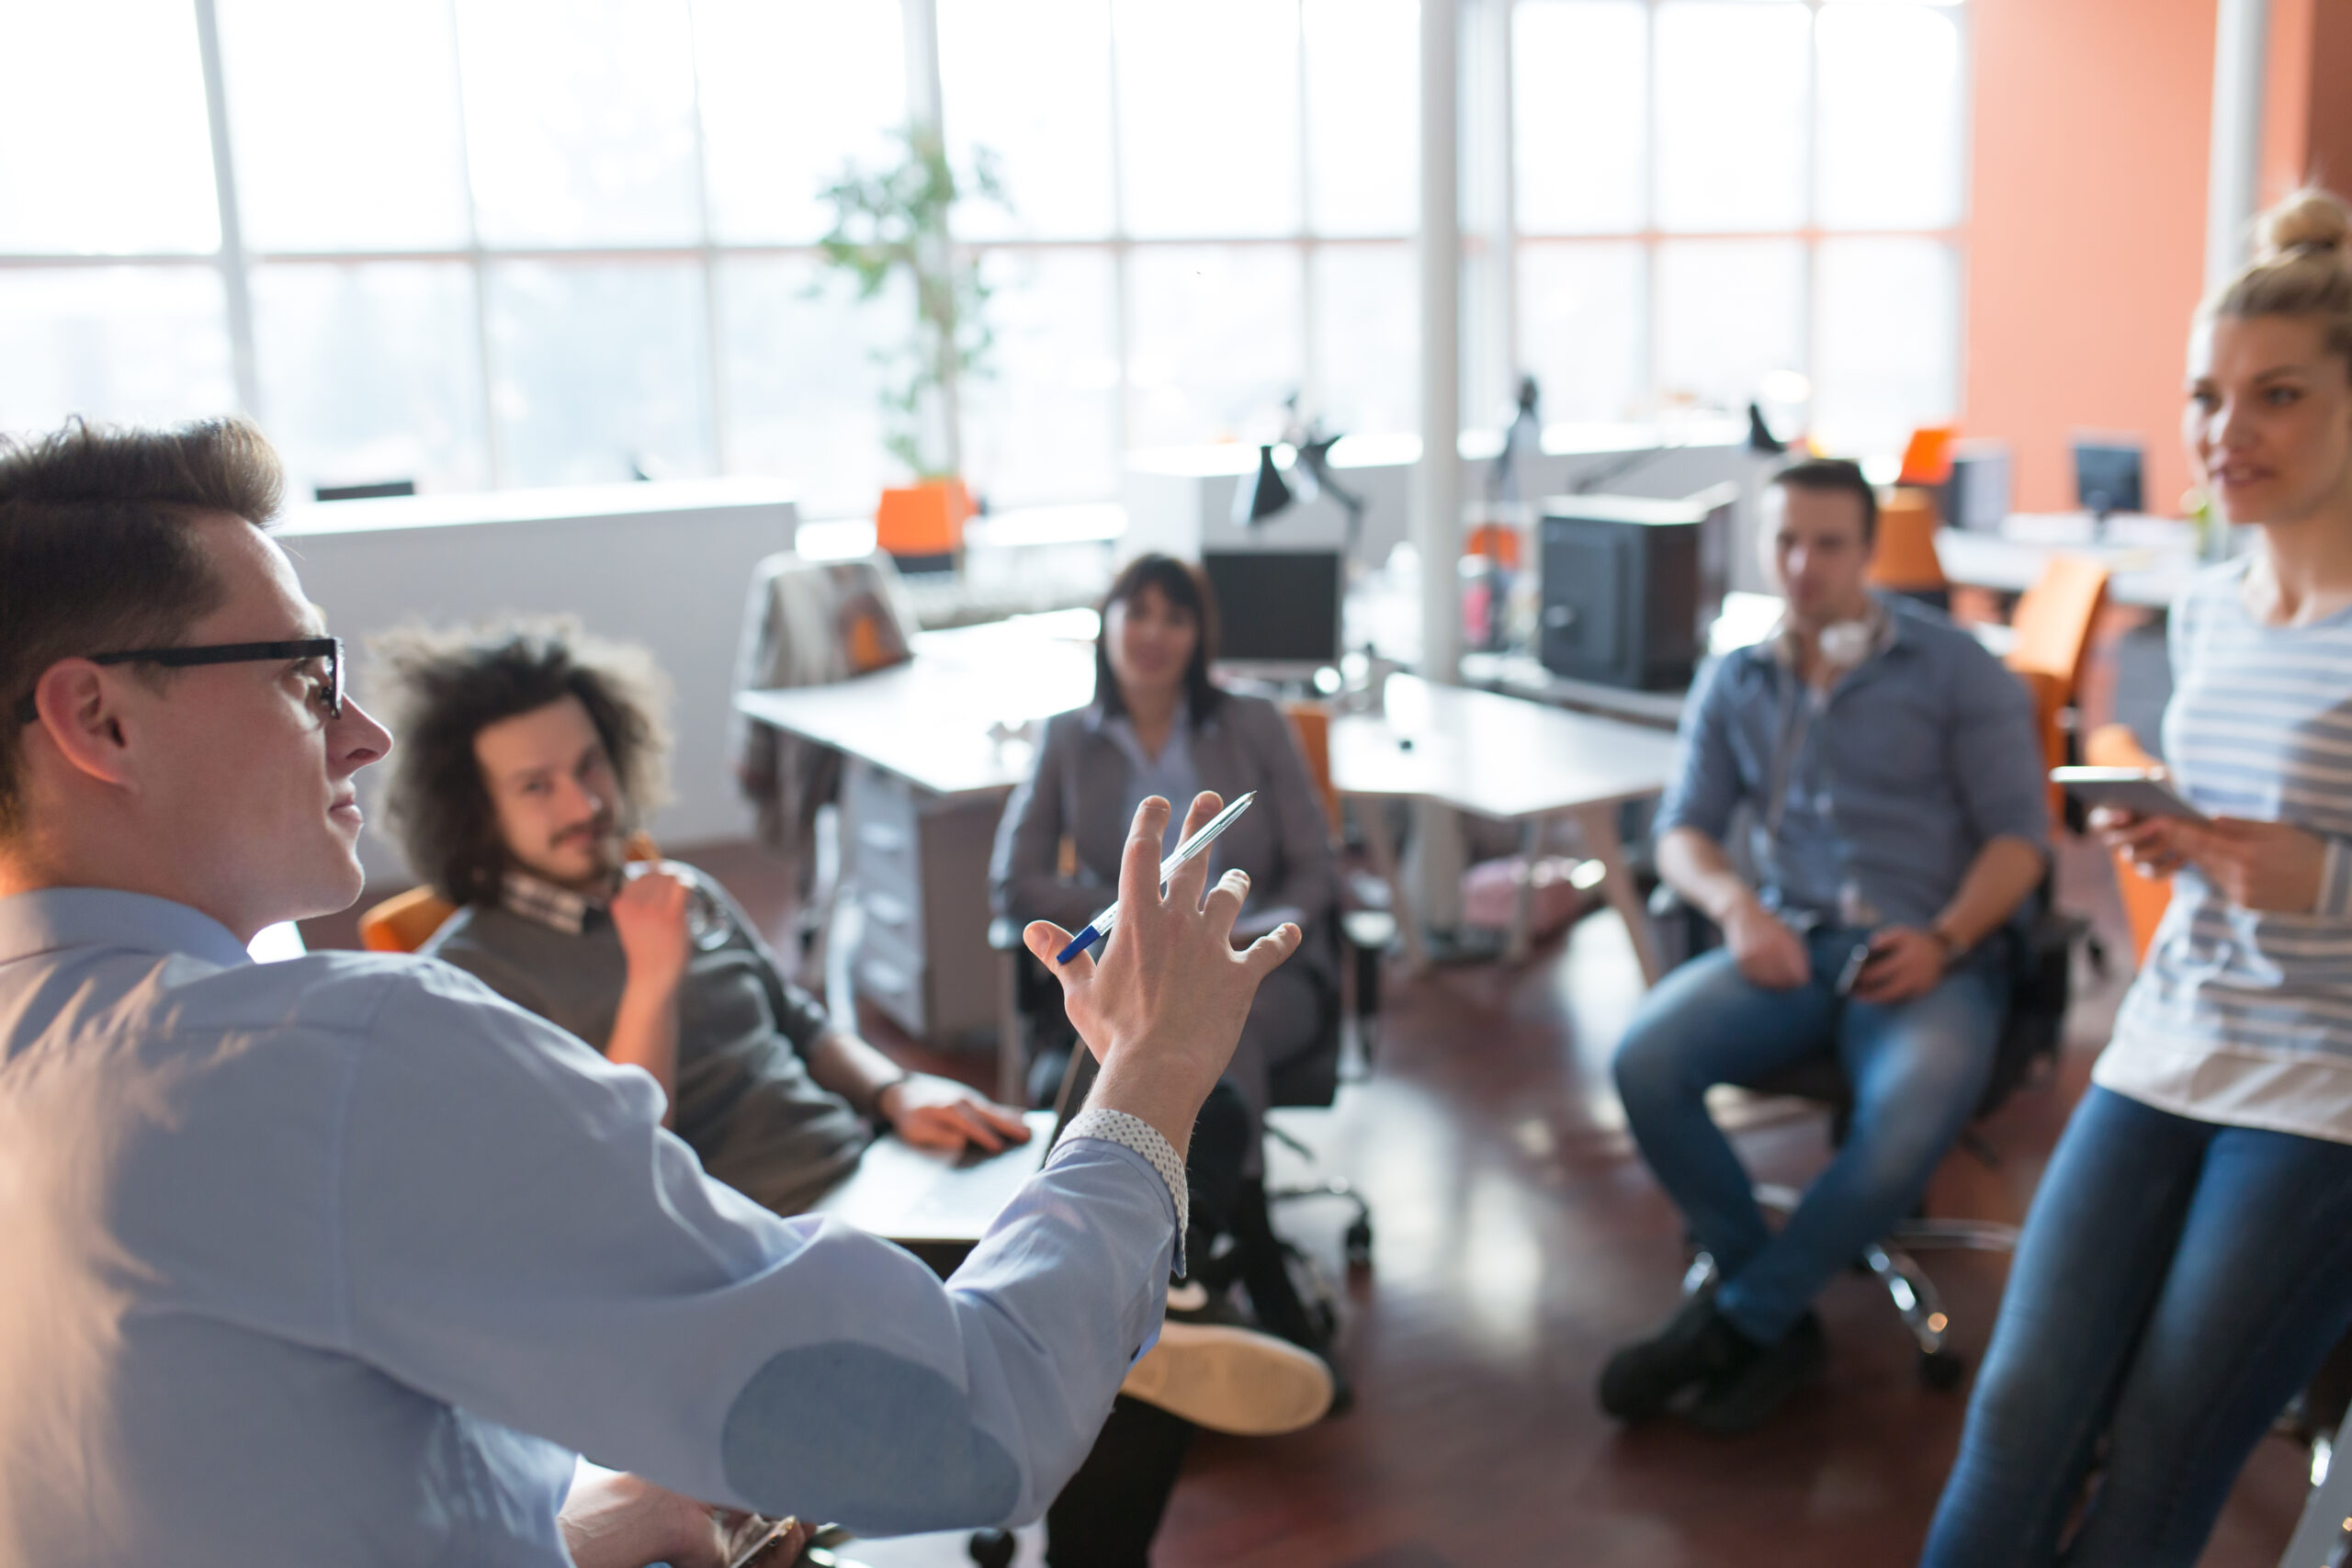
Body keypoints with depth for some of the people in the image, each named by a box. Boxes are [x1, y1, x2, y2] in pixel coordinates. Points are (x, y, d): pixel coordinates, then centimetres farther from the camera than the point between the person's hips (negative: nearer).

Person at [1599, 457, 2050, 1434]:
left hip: (1927, 954, -3)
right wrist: (1736, 906, -11)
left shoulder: (1956, 670, 6)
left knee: (1907, 1123, -36)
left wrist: (1943, 939, -17)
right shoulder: (1734, 685, 16)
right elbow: (1682, 830, 12)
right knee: (1645, 1060, -27)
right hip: (1785, 946, 3)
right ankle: (1783, 1322, -9)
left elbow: (2017, 835, 2)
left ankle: (1736, 1319, -11)